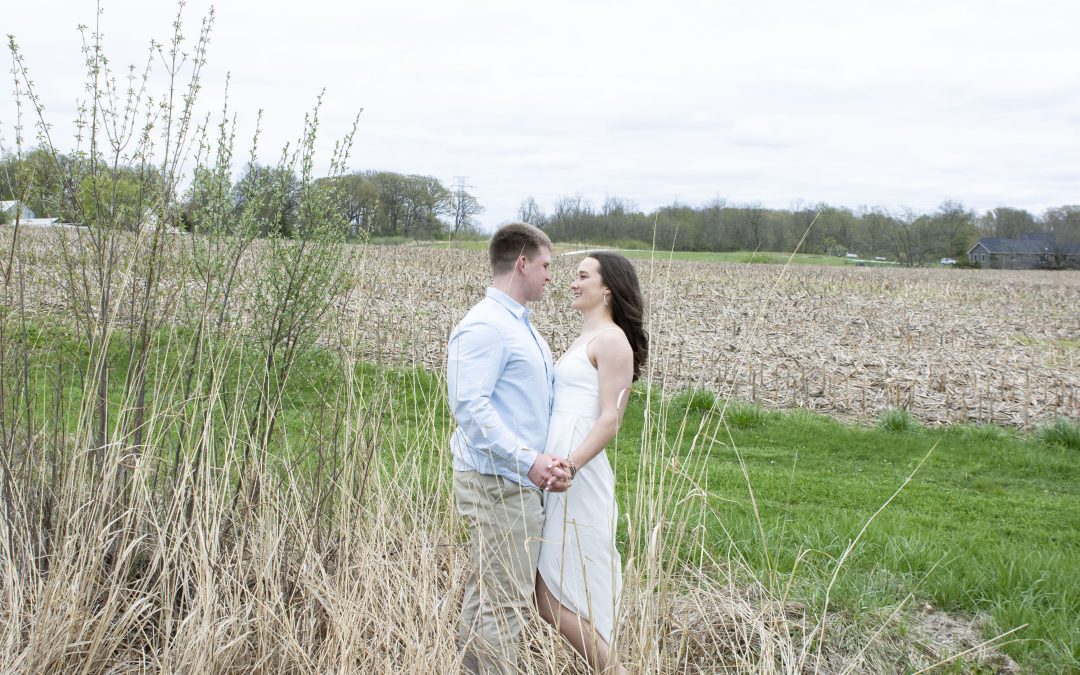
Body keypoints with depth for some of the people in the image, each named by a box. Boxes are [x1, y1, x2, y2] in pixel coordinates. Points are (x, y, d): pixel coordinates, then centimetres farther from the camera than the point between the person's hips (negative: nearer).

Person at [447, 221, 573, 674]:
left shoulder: (521, 327, 17)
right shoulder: (485, 327, -15)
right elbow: (470, 407, -23)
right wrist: (528, 460, -26)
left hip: (520, 483, 10)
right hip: (497, 482, -10)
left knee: (485, 595, 16)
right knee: (505, 602, -6)